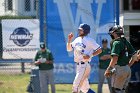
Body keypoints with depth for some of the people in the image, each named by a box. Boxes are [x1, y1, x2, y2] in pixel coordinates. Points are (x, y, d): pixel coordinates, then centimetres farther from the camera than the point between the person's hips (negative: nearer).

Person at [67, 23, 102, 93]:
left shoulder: (89, 40, -8)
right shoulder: (77, 40, 13)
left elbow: (99, 50, -10)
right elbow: (69, 48, 20)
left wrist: (90, 55, -20)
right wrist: (69, 40, 5)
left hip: (84, 66, -8)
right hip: (78, 66, 8)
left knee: (75, 87, -13)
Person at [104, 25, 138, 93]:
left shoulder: (116, 43, -13)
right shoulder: (126, 42, 13)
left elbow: (115, 59, -21)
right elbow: (134, 56, 16)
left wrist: (108, 70, -15)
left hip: (119, 70, -9)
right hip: (127, 70, 9)